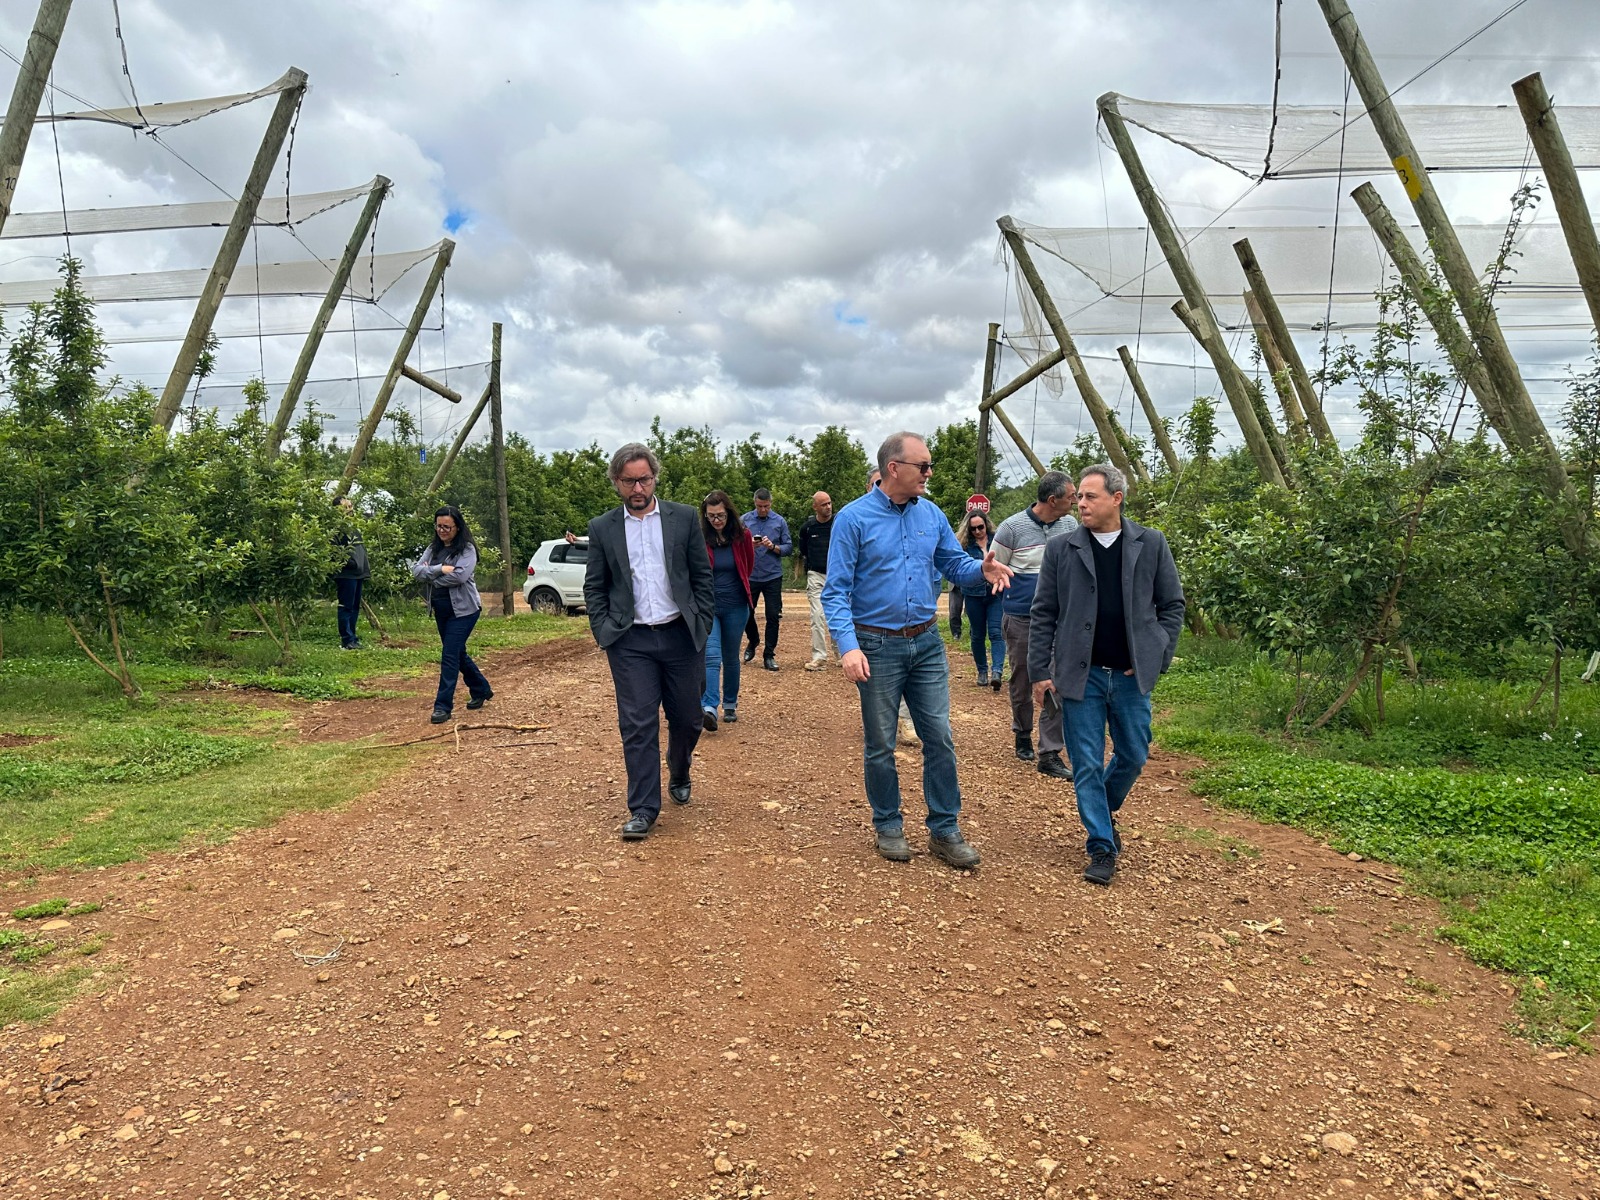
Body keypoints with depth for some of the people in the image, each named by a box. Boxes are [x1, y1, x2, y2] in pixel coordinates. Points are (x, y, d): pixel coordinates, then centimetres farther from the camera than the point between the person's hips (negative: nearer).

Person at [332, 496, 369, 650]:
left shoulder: (354, 525, 20)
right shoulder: (337, 527, -8)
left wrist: (366, 568, 19)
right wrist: (348, 561, -22)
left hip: (358, 572, 9)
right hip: (346, 573, -9)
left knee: (355, 607, 14)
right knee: (346, 607, -5)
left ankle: (351, 636, 21)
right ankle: (347, 639, -2)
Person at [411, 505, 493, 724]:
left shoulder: (467, 549, -10)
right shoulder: (433, 548, 9)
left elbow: (459, 576, -24)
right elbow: (417, 570, -2)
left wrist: (430, 576, -11)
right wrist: (439, 569, -20)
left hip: (463, 609, -7)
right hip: (441, 609, 7)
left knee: (450, 655, -11)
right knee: (458, 653, 17)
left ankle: (443, 706, -7)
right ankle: (482, 689, 35)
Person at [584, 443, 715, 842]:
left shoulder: (684, 518, 3)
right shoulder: (602, 528, 4)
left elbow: (703, 576, 5)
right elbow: (594, 588, 8)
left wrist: (702, 625, 0)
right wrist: (604, 633, -2)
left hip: (680, 636, 1)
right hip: (631, 641, 0)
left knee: (687, 718, 10)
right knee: (637, 726, -3)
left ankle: (679, 775, 40)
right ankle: (643, 809, 5)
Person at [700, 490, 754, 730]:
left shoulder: (742, 535, -3)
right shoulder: (699, 537, -8)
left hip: (735, 607, 2)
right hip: (707, 605, -2)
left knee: (730, 657, 13)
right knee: (711, 655, -17)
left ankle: (730, 705, 27)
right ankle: (709, 708, -26)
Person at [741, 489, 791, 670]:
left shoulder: (780, 522, 1)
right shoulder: (744, 520, 1)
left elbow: (789, 548, 1)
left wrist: (773, 547, -17)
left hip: (773, 576, -1)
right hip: (750, 575, 1)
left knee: (773, 616, 0)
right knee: (747, 613, 9)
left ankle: (769, 655, 10)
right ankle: (752, 642, 38)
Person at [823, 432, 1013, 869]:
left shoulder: (931, 515, 4)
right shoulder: (854, 518, -10)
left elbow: (953, 563, 12)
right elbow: (836, 591, -12)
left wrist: (981, 569, -12)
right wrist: (847, 645, -24)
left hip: (927, 644, 4)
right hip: (877, 647, -4)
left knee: (939, 738, 4)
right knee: (880, 744, 9)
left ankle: (945, 829, 16)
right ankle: (888, 826, 26)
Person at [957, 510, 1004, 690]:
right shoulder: (965, 544, 2)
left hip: (996, 593, -1)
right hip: (974, 595, 1)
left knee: (996, 633, -12)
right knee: (978, 635, 8)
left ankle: (997, 671, -21)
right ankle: (982, 672, 20)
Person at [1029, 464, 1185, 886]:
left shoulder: (1151, 545, 1)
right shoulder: (1061, 550, -1)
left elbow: (1172, 605, 7)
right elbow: (1044, 614, 2)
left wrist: (1157, 656, -1)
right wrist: (1039, 671, -2)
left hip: (1131, 675, 1)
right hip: (1081, 675, -1)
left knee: (1133, 756, 11)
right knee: (1087, 765, 1)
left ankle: (1104, 810, 40)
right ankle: (1102, 847, 13)